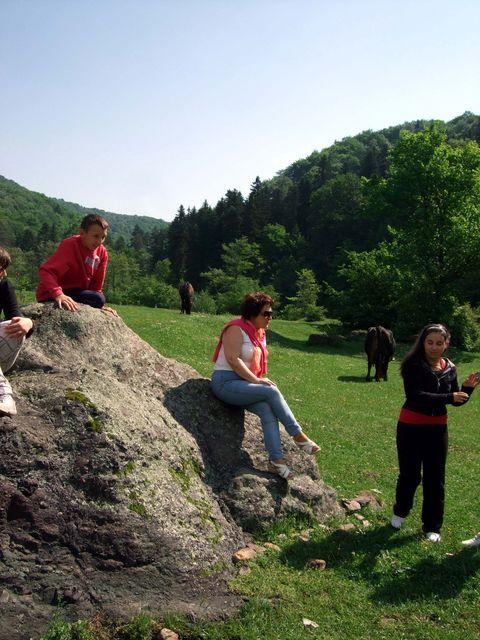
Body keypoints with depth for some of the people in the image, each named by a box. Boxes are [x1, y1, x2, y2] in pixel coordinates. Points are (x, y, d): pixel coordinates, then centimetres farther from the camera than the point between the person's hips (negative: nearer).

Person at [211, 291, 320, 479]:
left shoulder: (260, 333, 15)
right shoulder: (237, 329, -12)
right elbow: (233, 359, -21)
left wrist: (260, 380, 5)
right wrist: (256, 380, -23)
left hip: (243, 384, 8)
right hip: (225, 382, -8)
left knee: (268, 410, -20)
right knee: (272, 392, -24)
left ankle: (276, 459, -24)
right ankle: (298, 436, -15)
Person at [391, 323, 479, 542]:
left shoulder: (449, 368, 2)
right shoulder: (413, 365, -15)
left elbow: (457, 400, 7)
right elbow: (415, 396, -26)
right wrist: (448, 397, -31)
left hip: (437, 429, 4)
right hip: (411, 427, -4)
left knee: (435, 478, 9)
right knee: (410, 475, 9)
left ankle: (432, 526, 25)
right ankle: (400, 512, 36)